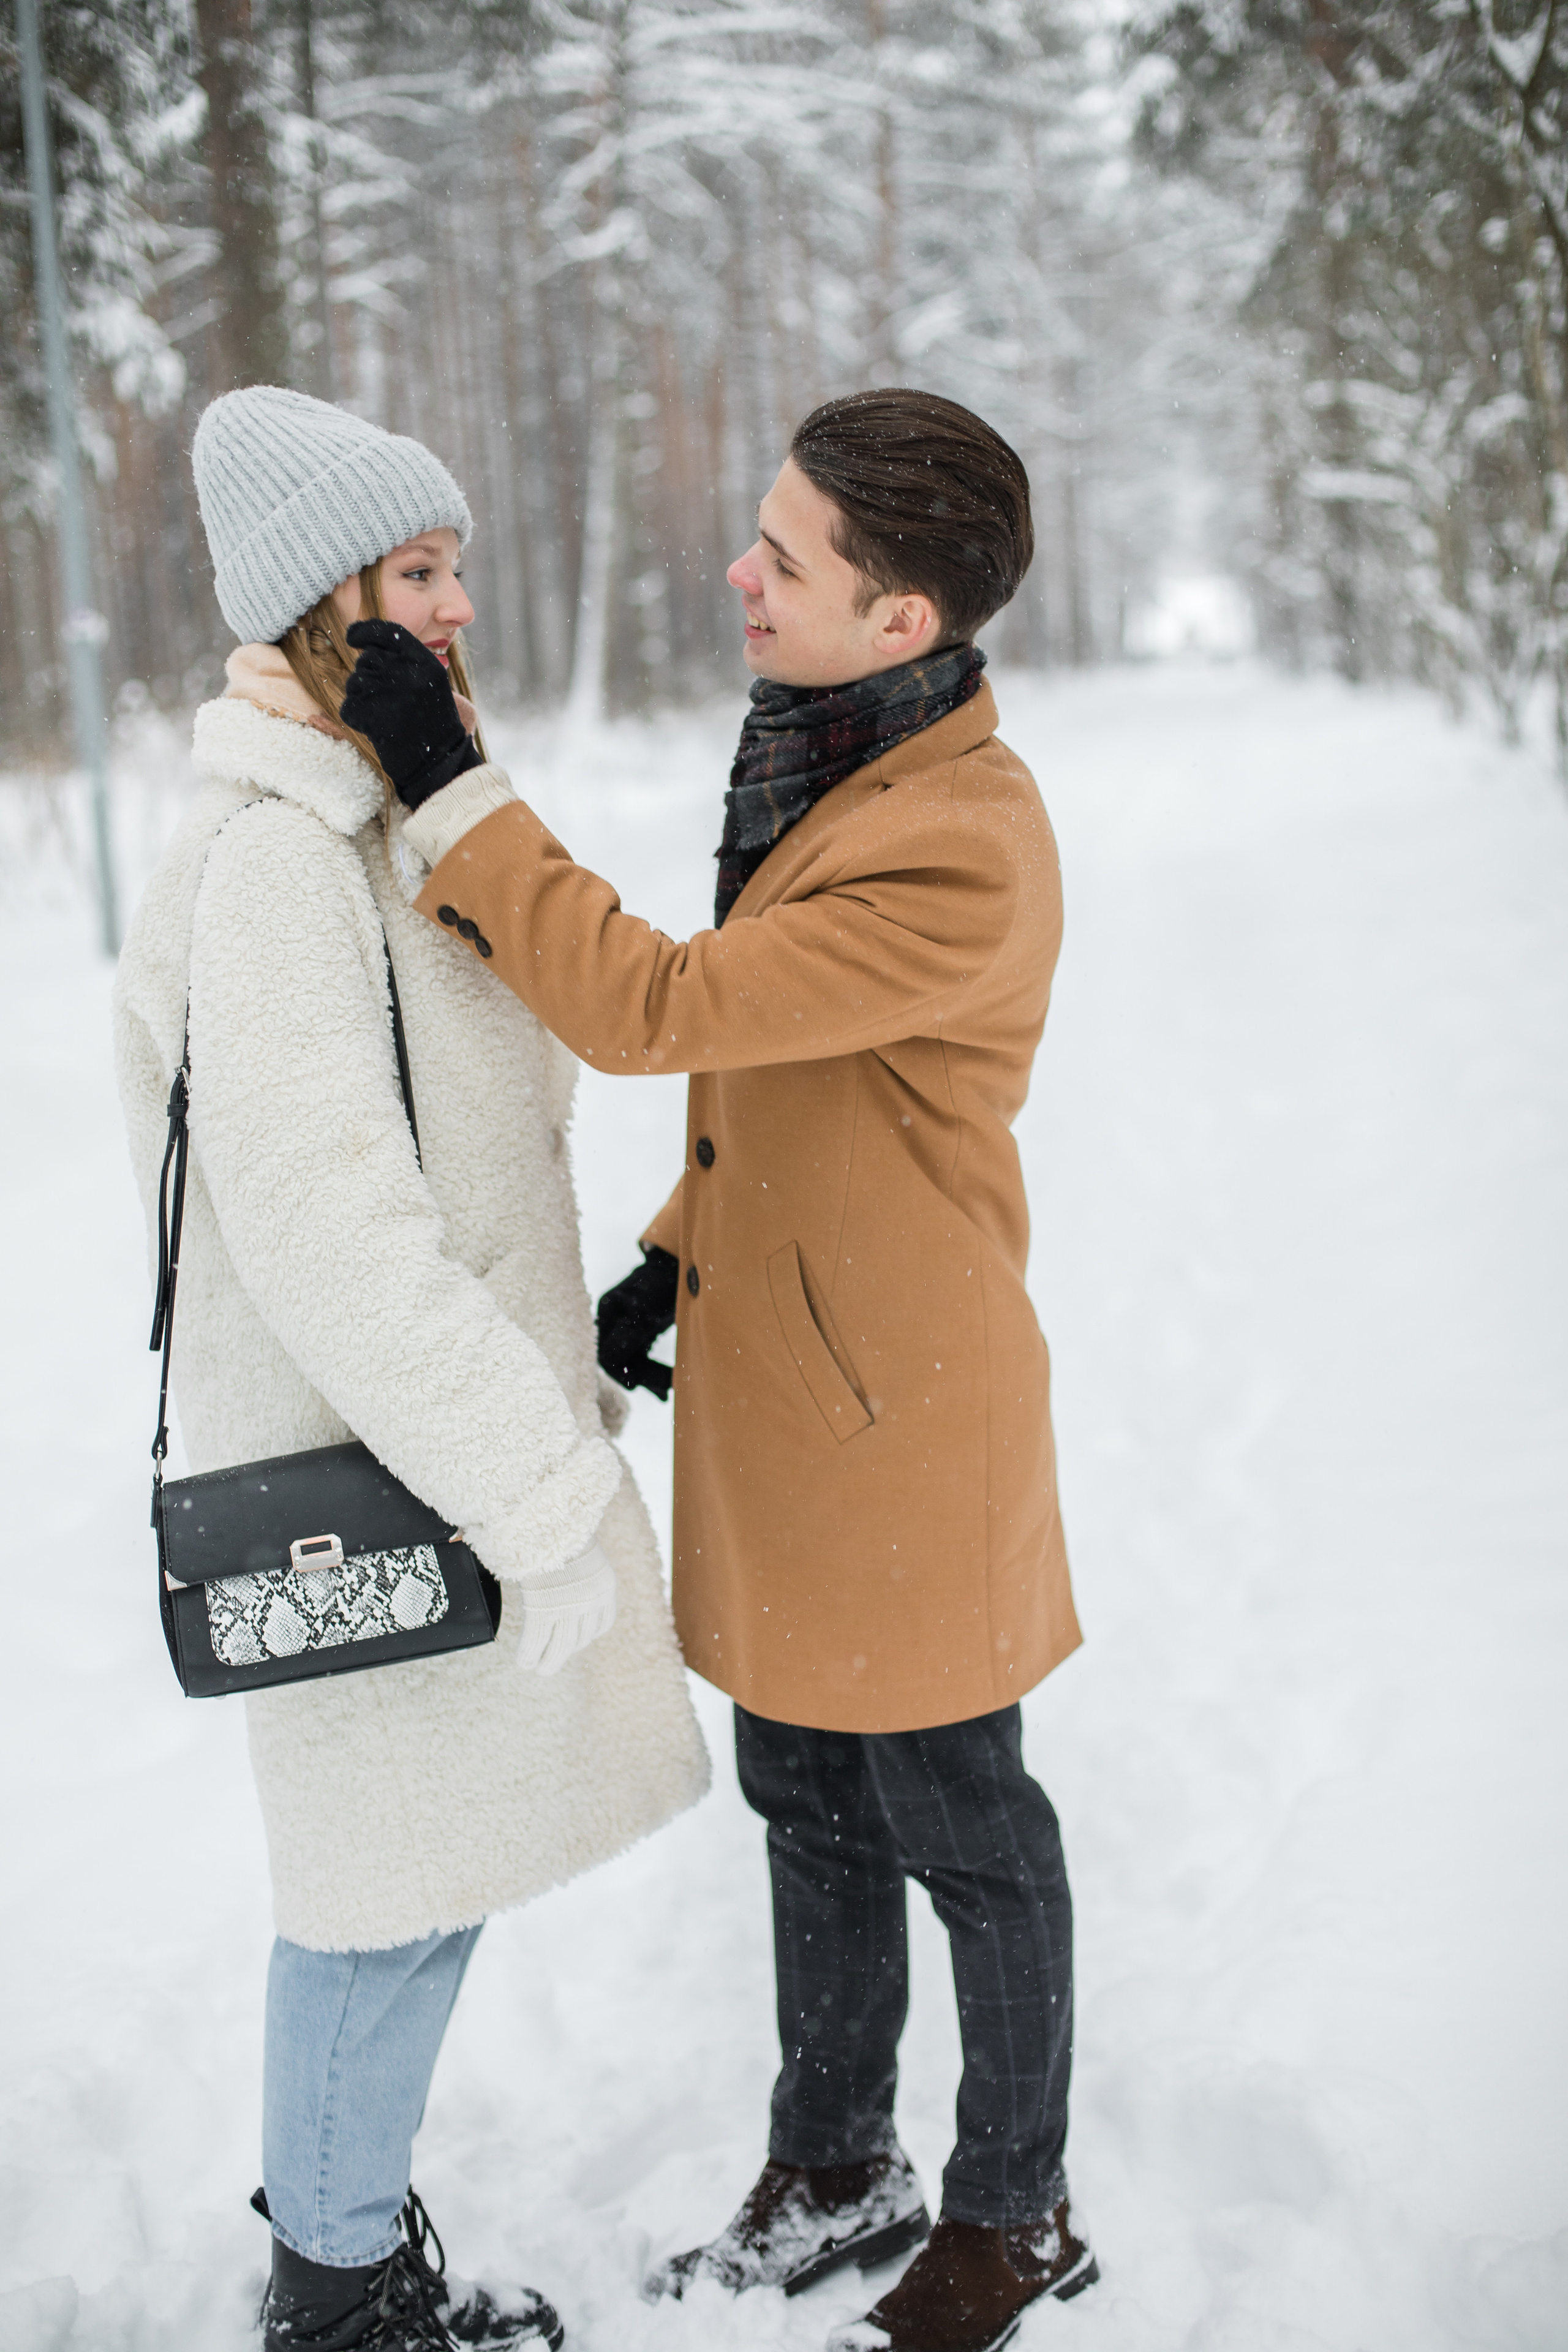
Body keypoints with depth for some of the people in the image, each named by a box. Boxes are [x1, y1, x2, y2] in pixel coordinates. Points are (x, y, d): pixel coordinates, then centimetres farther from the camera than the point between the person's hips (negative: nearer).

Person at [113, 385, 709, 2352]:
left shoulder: (368, 827, 10)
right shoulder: (270, 860, -22)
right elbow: (327, 1232, -28)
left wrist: (556, 1400, 21)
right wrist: (546, 1502, -26)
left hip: (445, 1420, 10)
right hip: (368, 1469, -10)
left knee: (397, 1862, 21)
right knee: (400, 1884, 6)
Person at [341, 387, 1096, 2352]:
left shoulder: (964, 857, -27)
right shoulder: (830, 756, 5)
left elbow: (650, 1010, -27)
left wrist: (444, 782, -23)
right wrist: (674, 1259, 11)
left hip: (896, 1416, -9)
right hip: (773, 1392, 9)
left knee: (957, 1826, 10)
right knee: (808, 1803, 21)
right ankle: (835, 2169, 40)